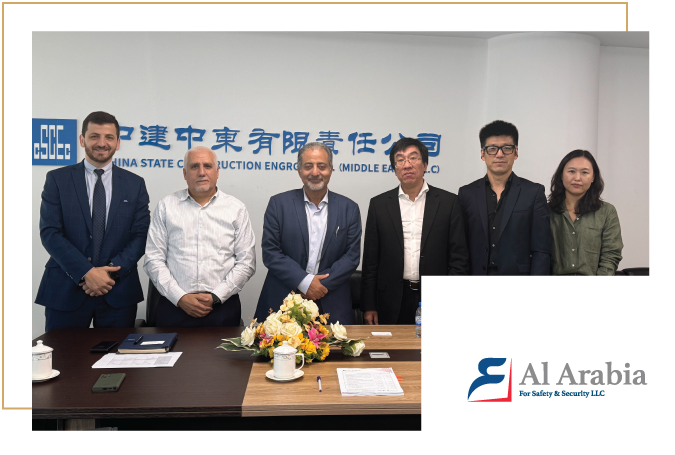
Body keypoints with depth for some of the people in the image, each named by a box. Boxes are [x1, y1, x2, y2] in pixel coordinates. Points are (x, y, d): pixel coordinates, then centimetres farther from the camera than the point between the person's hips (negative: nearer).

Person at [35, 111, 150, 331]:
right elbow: (50, 233, -4)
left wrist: (112, 272, -12)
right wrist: (86, 272, -14)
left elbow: (140, 235, 2)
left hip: (118, 292, 1)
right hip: (65, 291, -1)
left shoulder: (135, 184, 7)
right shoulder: (57, 179, 3)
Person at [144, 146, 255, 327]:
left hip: (222, 307, 0)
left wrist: (216, 297, -9)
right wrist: (180, 298, -8)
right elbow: (153, 260, 3)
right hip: (174, 305, 0)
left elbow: (246, 263, 2)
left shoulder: (236, 208, 5)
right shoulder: (166, 206, 7)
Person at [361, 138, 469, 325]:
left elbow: (459, 258, 1)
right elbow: (371, 261, 5)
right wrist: (369, 306, 1)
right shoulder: (379, 204, 5)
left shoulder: (448, 202, 2)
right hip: (393, 304, 1)